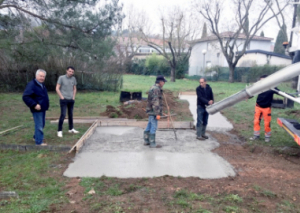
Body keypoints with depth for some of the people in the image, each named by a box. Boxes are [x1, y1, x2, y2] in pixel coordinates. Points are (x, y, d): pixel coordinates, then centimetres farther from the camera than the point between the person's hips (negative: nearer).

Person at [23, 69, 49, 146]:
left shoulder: (42, 85, 13)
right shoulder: (31, 85, -17)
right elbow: (25, 97, -23)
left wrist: (46, 105, 19)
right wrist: (34, 105, -26)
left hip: (43, 109, 10)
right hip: (37, 109, -10)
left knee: (41, 125, 20)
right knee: (39, 126, -5)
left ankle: (36, 137, 36)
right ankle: (39, 141, 3)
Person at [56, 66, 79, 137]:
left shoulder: (73, 79, 7)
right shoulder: (61, 78, -5)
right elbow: (57, 89, -6)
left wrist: (73, 97, 8)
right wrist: (61, 97, -9)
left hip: (71, 100, 5)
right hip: (64, 100, -5)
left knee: (70, 115, 12)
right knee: (63, 115, -9)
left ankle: (71, 129, 24)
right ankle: (59, 131, -2)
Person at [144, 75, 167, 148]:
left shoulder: (153, 88, 15)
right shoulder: (156, 89, -17)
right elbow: (155, 102, -23)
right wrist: (158, 114, -22)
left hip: (151, 111, 10)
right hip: (153, 111, -10)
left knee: (149, 126, 15)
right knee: (153, 127, -4)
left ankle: (146, 141, 24)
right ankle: (152, 143, 2)